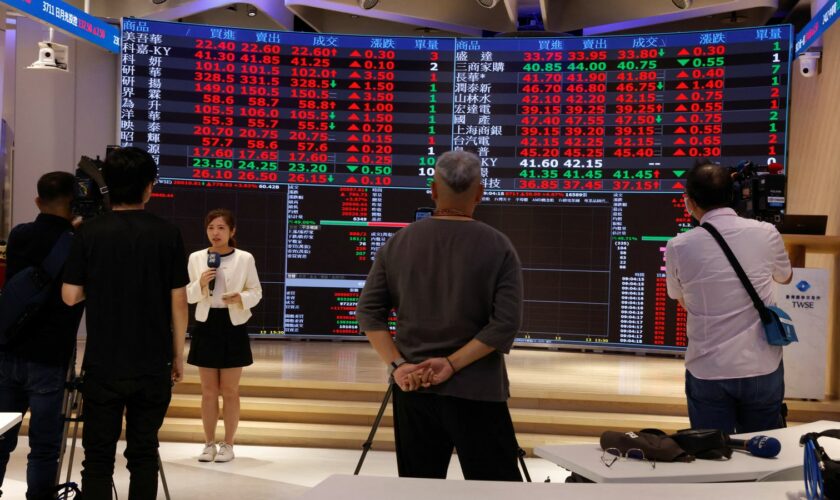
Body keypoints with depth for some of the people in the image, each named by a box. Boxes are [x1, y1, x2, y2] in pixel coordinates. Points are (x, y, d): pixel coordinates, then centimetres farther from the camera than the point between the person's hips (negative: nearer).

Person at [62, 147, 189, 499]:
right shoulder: (167, 234, -4)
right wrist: (178, 355, 8)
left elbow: (70, 296, 0)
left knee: (98, 457, 7)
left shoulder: (90, 233, -3)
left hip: (103, 364, 0)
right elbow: (178, 301, -2)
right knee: (144, 454, 9)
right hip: (152, 365, 0)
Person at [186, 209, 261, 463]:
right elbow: (188, 295, 6)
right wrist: (200, 284, -14)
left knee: (230, 391, 6)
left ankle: (228, 444, 16)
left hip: (233, 326, -2)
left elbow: (256, 292, 2)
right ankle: (209, 443, 19)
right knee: (208, 391, 8)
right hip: (206, 326, 2)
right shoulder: (196, 258, 3)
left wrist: (241, 297, -18)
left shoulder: (245, 258, -3)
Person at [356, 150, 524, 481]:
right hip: (475, 390, -3)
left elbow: (369, 311, 0)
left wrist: (398, 364, -5)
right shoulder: (498, 248, -6)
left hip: (413, 388, 4)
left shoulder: (398, 243, 3)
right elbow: (506, 324, -14)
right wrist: (452, 363, -12)